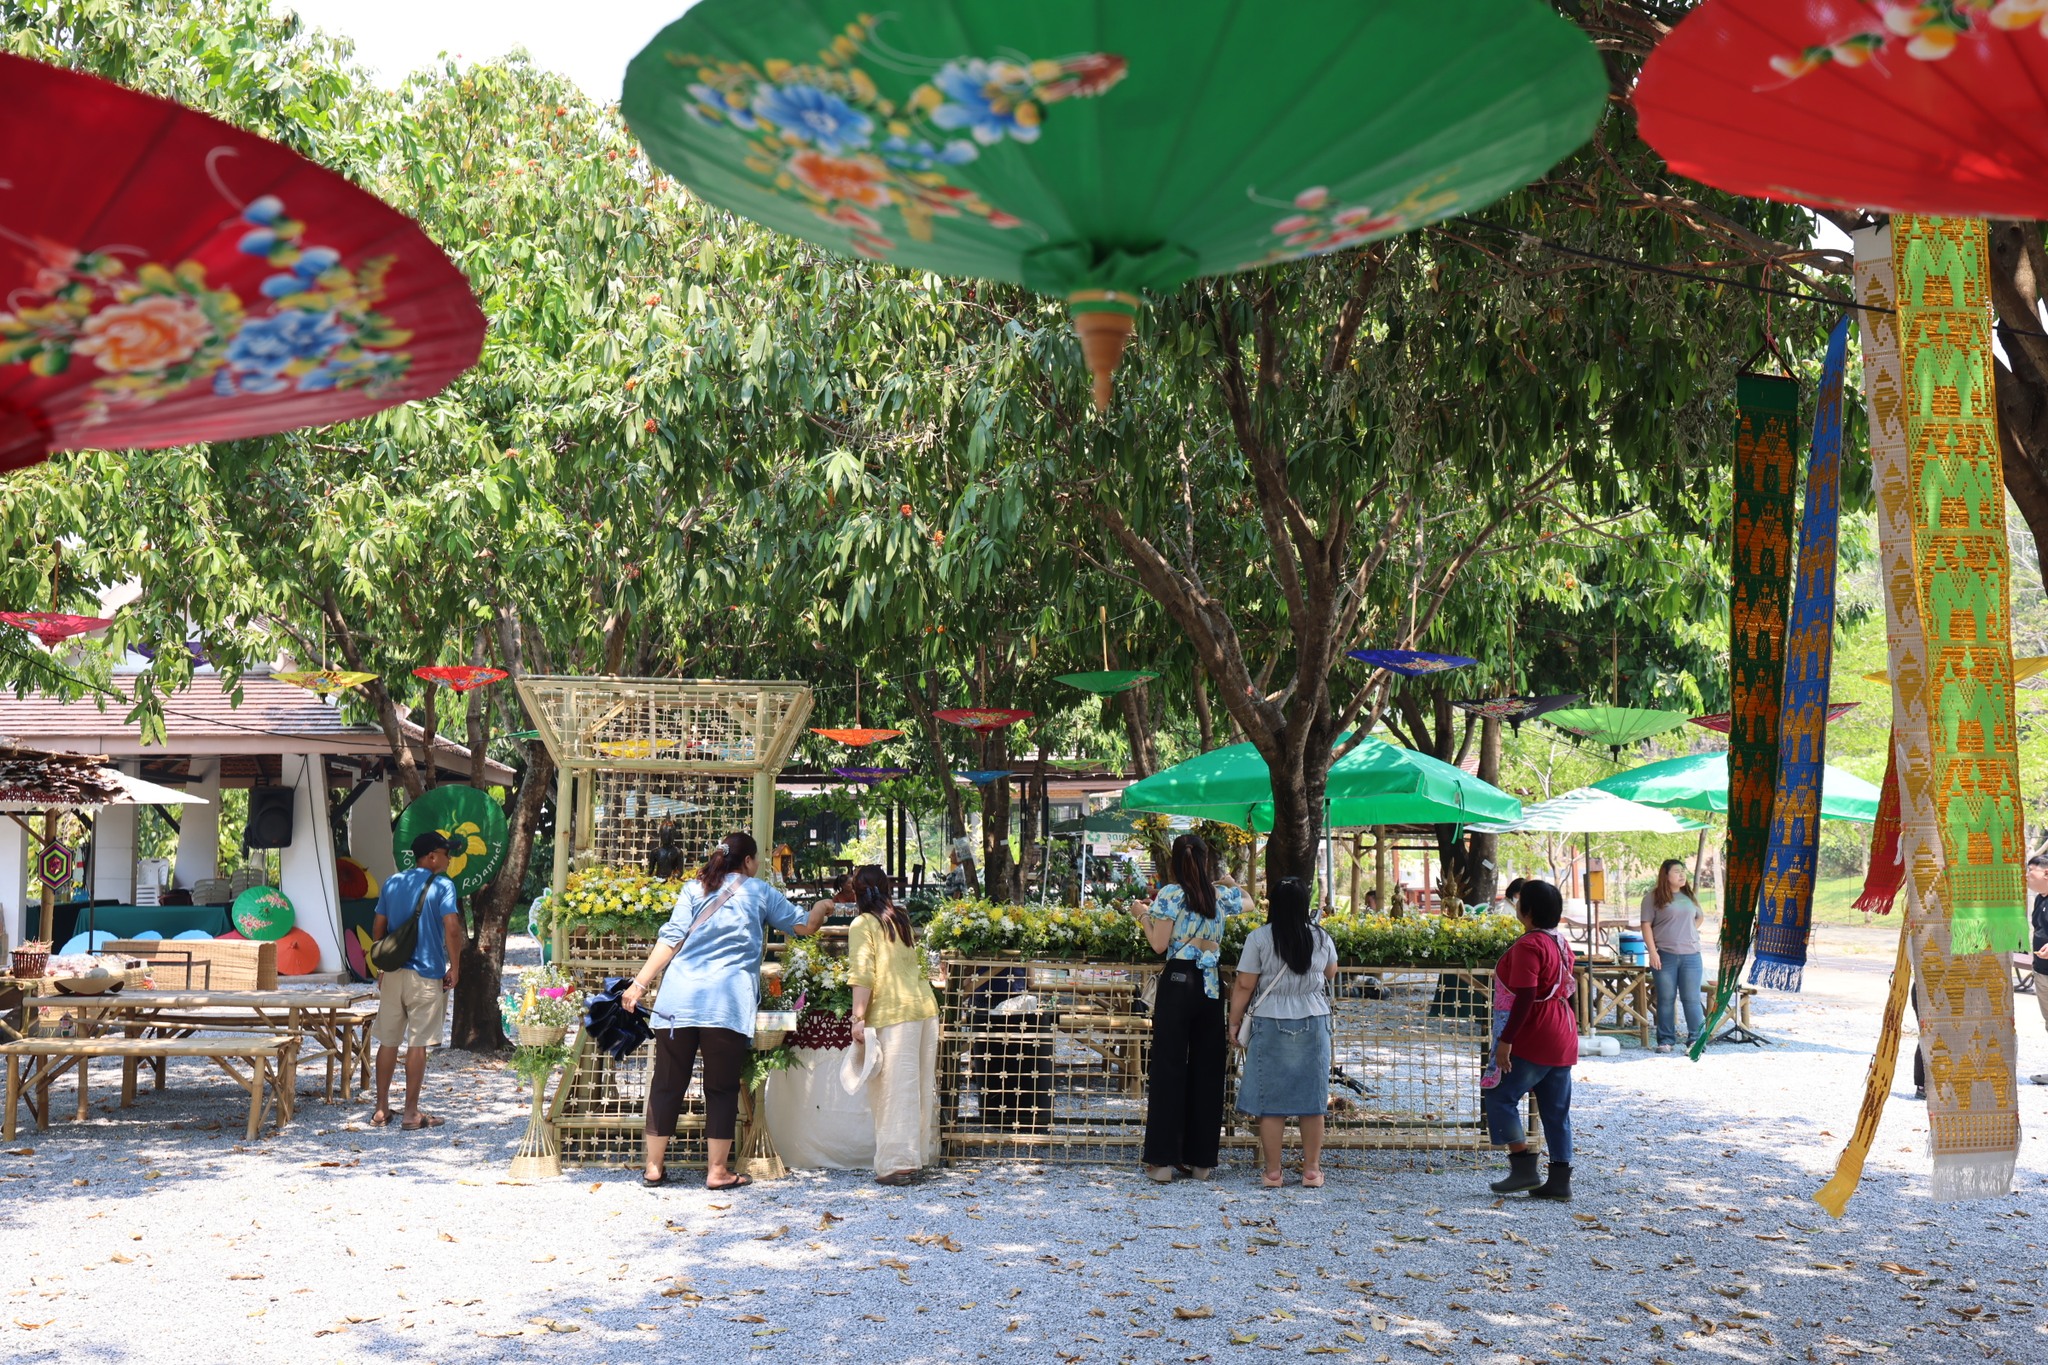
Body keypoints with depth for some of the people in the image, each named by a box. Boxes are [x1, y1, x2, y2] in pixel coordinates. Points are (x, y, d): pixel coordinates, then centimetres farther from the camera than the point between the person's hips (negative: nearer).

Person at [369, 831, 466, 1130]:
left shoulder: (392, 884, 10)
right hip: (426, 975, -5)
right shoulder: (441, 885, -8)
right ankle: (411, 1113, 3)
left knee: (388, 1041, 12)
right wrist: (454, 968, -7)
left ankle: (381, 1108, 17)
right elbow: (452, 927, -18)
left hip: (392, 973, 5)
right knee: (418, 1043, 0)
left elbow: (377, 928, 13)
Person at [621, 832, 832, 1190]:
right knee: (721, 1089, 6)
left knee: (667, 1084, 9)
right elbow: (803, 926, 19)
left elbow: (670, 937, 3)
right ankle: (717, 1171, 7)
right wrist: (822, 907, 41)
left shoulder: (695, 888, 13)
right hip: (727, 1002, -3)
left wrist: (640, 983, 2)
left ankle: (653, 1167, 14)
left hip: (679, 997, 3)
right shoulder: (759, 893, 10)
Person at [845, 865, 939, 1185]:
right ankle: (917, 1156, 19)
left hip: (893, 1014, -7)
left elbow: (863, 975, -10)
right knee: (920, 1087, 11)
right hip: (926, 1008, 7)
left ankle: (896, 1164, -3)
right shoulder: (902, 919, 17)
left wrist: (859, 1017, -10)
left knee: (895, 1090, -3)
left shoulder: (863, 924, -2)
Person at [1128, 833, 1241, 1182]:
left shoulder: (1170, 894, -5)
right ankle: (1201, 1160, 12)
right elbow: (1247, 901, 29)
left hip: (1177, 983, -3)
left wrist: (1143, 915, 9)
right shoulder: (1221, 896, 7)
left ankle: (1164, 1160, 0)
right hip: (1212, 988, 3)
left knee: (1169, 1068, 0)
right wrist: (1230, 881, 48)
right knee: (1207, 1069, 8)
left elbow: (1159, 944, -8)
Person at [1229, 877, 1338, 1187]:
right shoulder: (1320, 937, 2)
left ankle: (1273, 1172, 5)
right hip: (1314, 1023, 3)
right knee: (1311, 1099, 9)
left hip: (1271, 1025, -3)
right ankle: (1312, 1170, 13)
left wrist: (1234, 1022, 3)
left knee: (1270, 1101, 2)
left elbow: (1244, 985, -7)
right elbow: (1331, 972, 20)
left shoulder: (1259, 938, -8)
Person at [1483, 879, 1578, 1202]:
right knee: (1556, 1111, 10)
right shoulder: (1560, 942, 13)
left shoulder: (1528, 945, -17)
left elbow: (1525, 997, -23)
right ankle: (1560, 1181, 10)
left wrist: (1506, 1040, -21)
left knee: (1499, 1098, 0)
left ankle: (1524, 1168, -4)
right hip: (1563, 1038, 9)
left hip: (1535, 1040, -9)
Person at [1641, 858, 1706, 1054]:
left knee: (1692, 999, 1)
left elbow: (1701, 917, 30)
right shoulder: (1653, 897, -1)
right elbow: (1646, 925, -4)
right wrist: (1653, 952, -12)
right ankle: (1665, 1040, 9)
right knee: (1666, 999, 2)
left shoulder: (1690, 896, 14)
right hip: (1665, 956, -3)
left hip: (1690, 955, 3)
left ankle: (1695, 1039, 6)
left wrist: (1690, 932, 12)